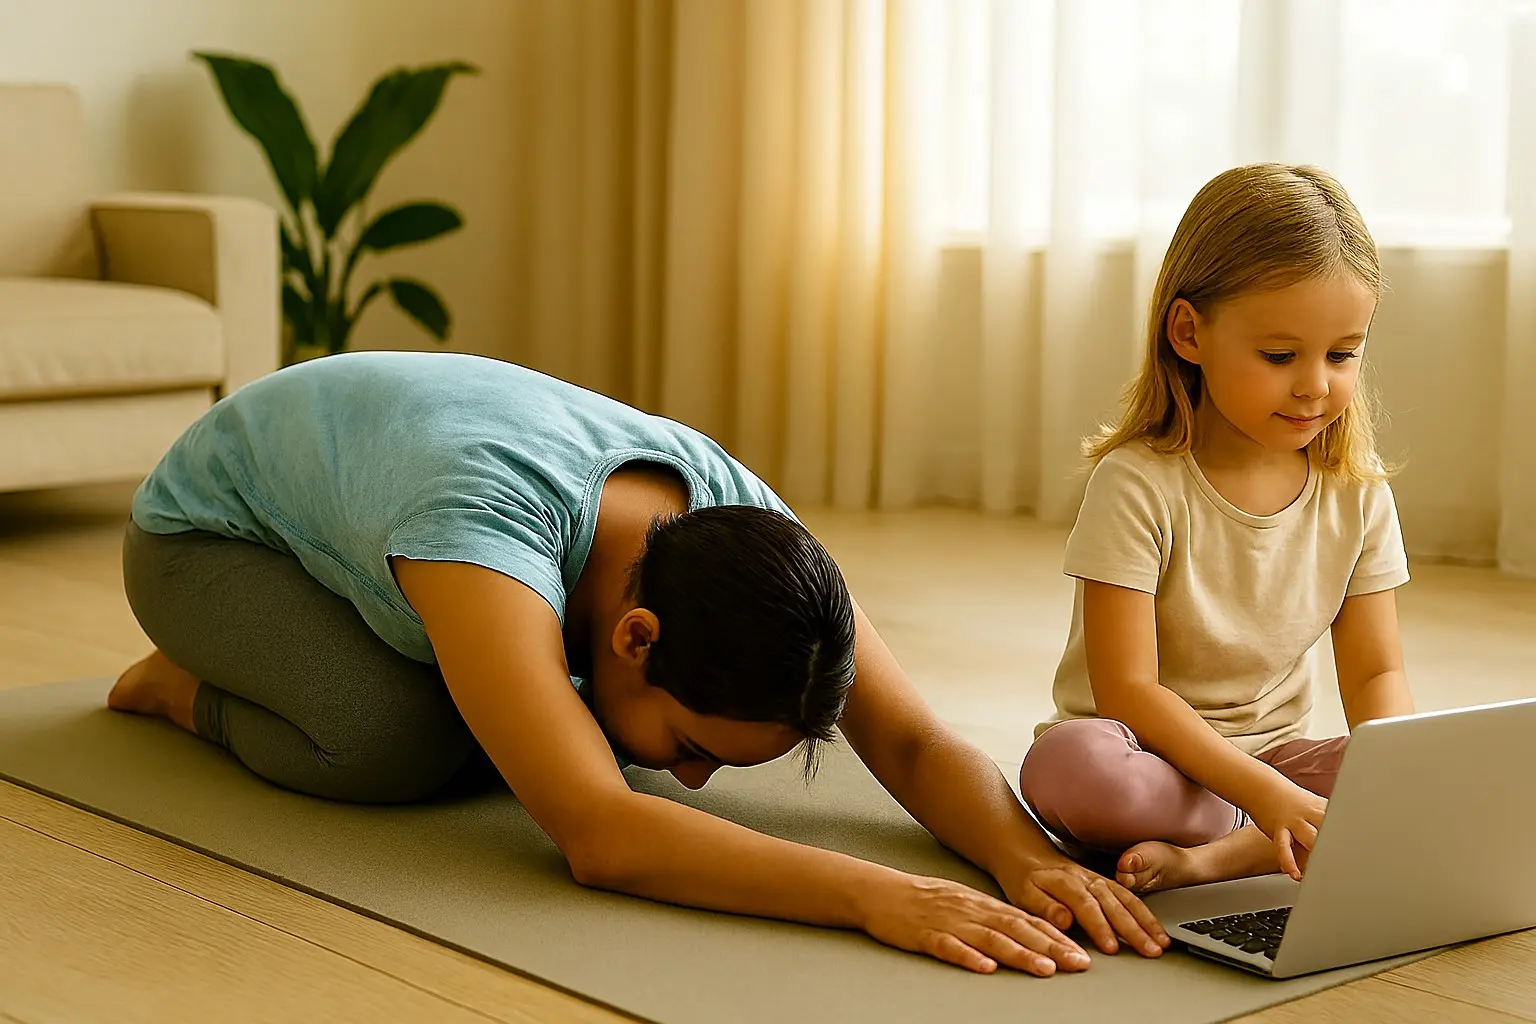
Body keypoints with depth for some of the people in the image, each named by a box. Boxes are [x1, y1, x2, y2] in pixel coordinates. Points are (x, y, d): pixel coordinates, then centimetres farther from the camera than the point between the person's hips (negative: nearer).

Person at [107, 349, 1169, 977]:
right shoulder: (486, 531, -49)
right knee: (395, 739, -31)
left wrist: (1031, 857, -49)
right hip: (212, 529, -6)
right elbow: (598, 832, -58)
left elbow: (915, 742, -29)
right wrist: (871, 894, -65)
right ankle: (186, 684, 0)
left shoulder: (741, 522, -29)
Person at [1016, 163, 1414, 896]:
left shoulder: (1357, 493, -1)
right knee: (1068, 766, -39)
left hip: (1272, 754, 5)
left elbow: (1375, 673, 2)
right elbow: (1127, 691, -21)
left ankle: (1208, 858, -27)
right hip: (1152, 753, -4)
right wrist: (1265, 795, -32)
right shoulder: (1137, 484, -17)